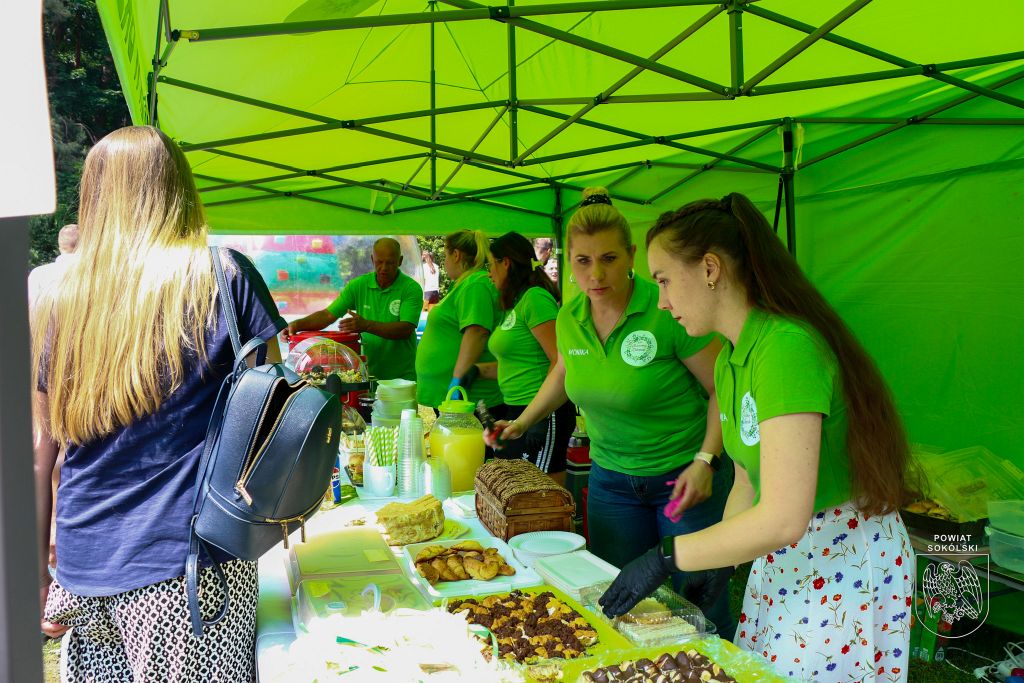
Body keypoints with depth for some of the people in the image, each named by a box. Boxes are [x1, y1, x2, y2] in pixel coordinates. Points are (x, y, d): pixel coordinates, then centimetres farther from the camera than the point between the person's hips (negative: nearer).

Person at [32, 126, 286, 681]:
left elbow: (37, 453, 8)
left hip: (83, 570, 4)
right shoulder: (224, 276, -7)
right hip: (189, 565, -4)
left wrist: (35, 573, 16)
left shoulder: (54, 301, 3)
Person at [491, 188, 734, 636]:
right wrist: (523, 422, 16)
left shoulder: (668, 311, -21)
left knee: (697, 603, 5)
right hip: (611, 477, 5)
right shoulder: (570, 318, -4)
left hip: (685, 477, -5)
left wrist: (706, 461, -21)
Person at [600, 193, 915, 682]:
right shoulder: (729, 361, 4)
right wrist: (714, 567, 3)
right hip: (779, 556, 8)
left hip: (846, 563, -8)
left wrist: (668, 558, -23)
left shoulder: (786, 347, -27)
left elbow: (783, 520, -31)